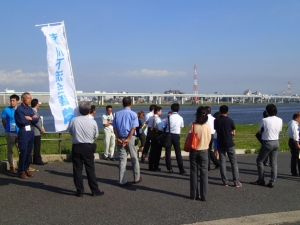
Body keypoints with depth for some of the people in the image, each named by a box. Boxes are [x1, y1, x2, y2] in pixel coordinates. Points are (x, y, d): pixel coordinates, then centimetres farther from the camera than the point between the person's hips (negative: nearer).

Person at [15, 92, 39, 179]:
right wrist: (32, 119, -4)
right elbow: (22, 121, -17)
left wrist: (29, 118, -10)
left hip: (31, 131, 7)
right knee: (23, 152, -5)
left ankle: (26, 169, 17)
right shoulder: (19, 109, -7)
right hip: (23, 132, -7)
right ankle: (21, 171, 4)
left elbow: (36, 120, 8)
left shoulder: (30, 109, 16)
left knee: (29, 152, 8)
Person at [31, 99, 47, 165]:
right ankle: (37, 160, 2)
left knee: (37, 146, 13)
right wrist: (41, 129, -12)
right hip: (36, 132, -10)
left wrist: (41, 127, 10)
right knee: (37, 146, -4)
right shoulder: (33, 111, -17)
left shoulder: (34, 111, 14)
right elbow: (35, 121, -20)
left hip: (37, 132, 10)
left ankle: (36, 160, 19)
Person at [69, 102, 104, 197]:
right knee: (90, 169, 6)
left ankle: (79, 191, 12)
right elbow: (96, 136, 2)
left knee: (77, 169, 8)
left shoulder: (73, 120, -7)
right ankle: (95, 190, 11)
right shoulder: (93, 122, -8)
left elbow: (70, 132, 7)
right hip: (88, 147, 0)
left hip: (76, 147, 1)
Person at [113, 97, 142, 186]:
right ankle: (136, 178, 20)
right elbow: (133, 128, -13)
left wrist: (118, 138, -3)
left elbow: (115, 127, -1)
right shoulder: (133, 114, -5)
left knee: (122, 159, 5)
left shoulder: (117, 114, 4)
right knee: (134, 158, 11)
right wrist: (128, 139, -13)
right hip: (130, 138, -3)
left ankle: (122, 181, 6)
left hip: (120, 139, 3)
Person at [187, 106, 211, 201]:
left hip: (194, 151, 0)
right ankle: (204, 196, 7)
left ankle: (194, 194, 16)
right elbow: (209, 139, 0)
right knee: (204, 173, 6)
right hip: (204, 151, 0)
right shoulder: (207, 126, -10)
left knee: (194, 172, 10)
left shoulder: (192, 125, -12)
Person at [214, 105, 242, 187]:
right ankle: (236, 182, 1)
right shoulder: (230, 121, -7)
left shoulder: (216, 121, 0)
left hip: (220, 144, 3)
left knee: (222, 162, 8)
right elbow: (233, 133, -1)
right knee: (234, 162, 3)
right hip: (229, 144, -2)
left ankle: (225, 181, 7)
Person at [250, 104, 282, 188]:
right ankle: (272, 182, 11)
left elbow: (259, 130, -1)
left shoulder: (264, 120, -15)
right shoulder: (280, 120, 0)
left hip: (267, 143, -6)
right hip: (276, 142, 6)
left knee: (259, 161, 10)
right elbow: (279, 130, 13)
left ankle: (261, 180, 14)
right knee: (273, 163, 10)